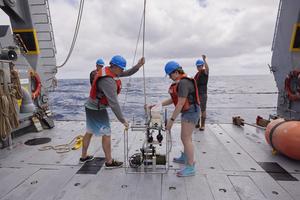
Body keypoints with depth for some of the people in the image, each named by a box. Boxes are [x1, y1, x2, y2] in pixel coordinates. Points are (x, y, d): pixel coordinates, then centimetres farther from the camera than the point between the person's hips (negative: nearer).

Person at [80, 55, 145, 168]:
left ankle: (83, 157, 36)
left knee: (89, 132, 19)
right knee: (106, 134, 0)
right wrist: (122, 120, -25)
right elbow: (113, 103, -31)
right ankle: (109, 162, 15)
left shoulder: (109, 70, -1)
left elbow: (127, 73, 7)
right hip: (97, 109, -10)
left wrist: (138, 65, -8)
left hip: (91, 107, 10)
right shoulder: (108, 81, -29)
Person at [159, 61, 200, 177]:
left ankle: (190, 168, 4)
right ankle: (185, 158, 41)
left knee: (186, 138, -6)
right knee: (186, 136, 22)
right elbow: (174, 99, 13)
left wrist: (171, 119, -22)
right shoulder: (180, 82, 11)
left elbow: (180, 104, -24)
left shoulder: (183, 83, -21)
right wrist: (159, 105, 8)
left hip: (191, 112, -11)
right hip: (188, 112, 11)